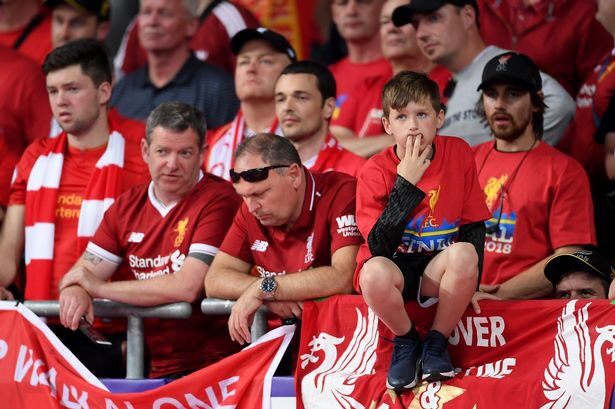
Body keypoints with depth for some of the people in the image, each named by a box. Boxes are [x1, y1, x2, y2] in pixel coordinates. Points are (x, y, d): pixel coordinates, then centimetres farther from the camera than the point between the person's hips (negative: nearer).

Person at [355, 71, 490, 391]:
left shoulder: (458, 153, -5)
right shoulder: (375, 172, -11)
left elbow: (473, 225, 2)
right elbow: (379, 247, -19)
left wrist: (467, 282, -8)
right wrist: (406, 183, -23)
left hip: (438, 270, 2)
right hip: (395, 268, -2)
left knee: (464, 254, -32)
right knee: (375, 272, -37)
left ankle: (436, 343, -9)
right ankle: (405, 341, -5)